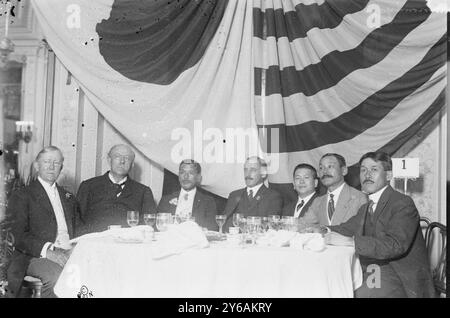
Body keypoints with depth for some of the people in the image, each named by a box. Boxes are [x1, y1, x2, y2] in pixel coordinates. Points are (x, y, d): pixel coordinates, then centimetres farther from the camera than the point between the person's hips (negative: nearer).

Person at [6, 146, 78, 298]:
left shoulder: (68, 197, 25)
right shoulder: (21, 195, 7)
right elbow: (17, 235, -5)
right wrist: (47, 250, -20)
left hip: (69, 252, 5)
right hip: (35, 256, -4)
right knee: (56, 276, -36)